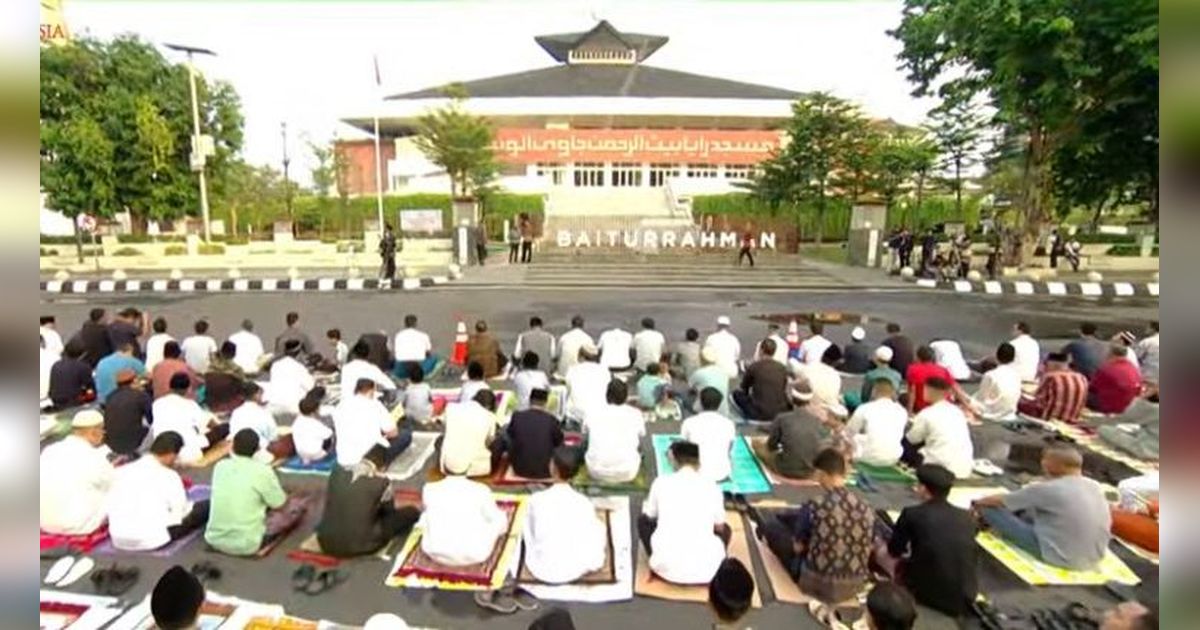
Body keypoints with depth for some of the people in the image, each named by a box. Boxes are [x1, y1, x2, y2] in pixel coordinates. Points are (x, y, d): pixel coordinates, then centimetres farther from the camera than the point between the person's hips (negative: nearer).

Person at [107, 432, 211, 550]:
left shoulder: (122, 470, 8)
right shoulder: (169, 475, -9)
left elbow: (113, 507, 15)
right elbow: (180, 513, -6)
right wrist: (189, 505, 17)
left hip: (118, 540, 7)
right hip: (152, 540, -7)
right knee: (205, 506, 3)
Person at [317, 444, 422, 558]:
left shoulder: (337, 471, -1)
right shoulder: (383, 482, -11)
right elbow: (389, 512, 9)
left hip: (326, 543, 5)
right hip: (360, 546, -5)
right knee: (411, 512, 9)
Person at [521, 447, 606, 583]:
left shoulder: (536, 499, -16)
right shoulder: (585, 503, -16)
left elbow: (532, 532, 2)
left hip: (540, 570, 0)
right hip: (574, 571, 0)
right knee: (599, 525, 19)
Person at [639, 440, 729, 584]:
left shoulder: (661, 482, 1)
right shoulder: (711, 486, 2)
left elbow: (649, 515, 17)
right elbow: (719, 527, 15)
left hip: (666, 567, 0)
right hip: (706, 571, 1)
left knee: (643, 519, 27)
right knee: (725, 529, 32)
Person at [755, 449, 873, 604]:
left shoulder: (815, 505, -23)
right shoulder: (867, 509, -11)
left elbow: (798, 547, -10)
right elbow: (867, 552, 4)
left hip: (816, 584, -5)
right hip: (854, 587, 5)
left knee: (770, 524, 13)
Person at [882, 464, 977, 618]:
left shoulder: (912, 514, -12)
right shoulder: (967, 517, 1)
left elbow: (893, 552, 2)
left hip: (927, 595, -4)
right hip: (964, 601, 4)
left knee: (900, 564, 21)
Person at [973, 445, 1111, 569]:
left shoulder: (1047, 489, -18)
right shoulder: (1095, 487, 0)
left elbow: (1000, 500, -8)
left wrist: (978, 502, 14)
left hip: (1062, 558, -8)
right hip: (1094, 559, 8)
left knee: (989, 508, -6)